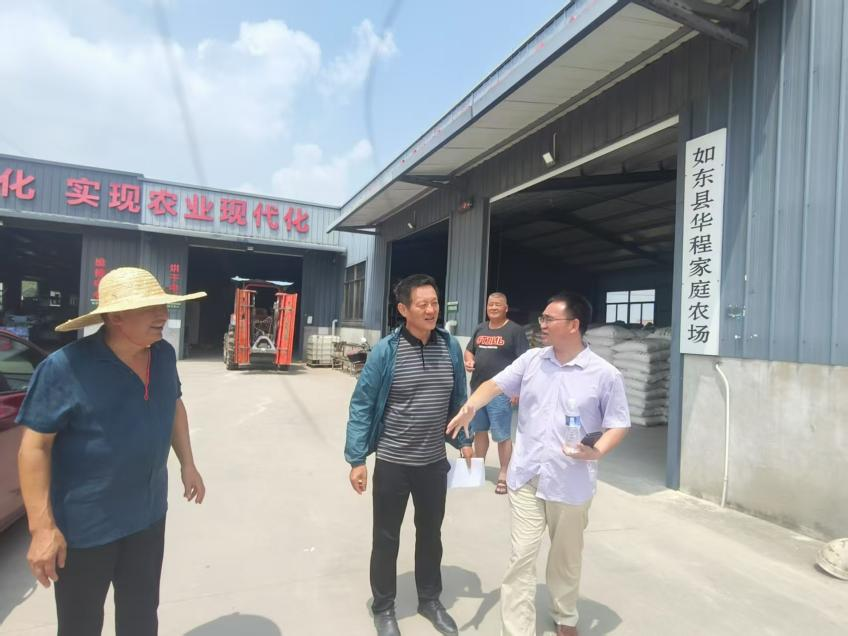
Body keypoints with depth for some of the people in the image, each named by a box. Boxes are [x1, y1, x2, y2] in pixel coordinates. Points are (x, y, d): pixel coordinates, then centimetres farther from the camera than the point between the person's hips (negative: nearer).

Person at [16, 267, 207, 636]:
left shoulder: (164, 354, -4)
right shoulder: (65, 367, -23)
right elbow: (34, 446, -19)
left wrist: (187, 463, 11)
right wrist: (42, 526, -19)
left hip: (149, 514, 5)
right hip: (84, 523, -5)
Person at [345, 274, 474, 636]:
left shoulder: (451, 347, -4)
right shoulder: (386, 351, -16)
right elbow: (362, 406, -11)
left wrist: (464, 440, 7)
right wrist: (357, 459, -12)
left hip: (435, 461, 4)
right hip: (392, 462, -3)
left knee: (430, 533, 20)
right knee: (386, 537, 13)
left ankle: (430, 600, 43)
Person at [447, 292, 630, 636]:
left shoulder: (605, 374, -11)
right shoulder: (532, 360, 0)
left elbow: (618, 425, -5)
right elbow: (496, 384, 5)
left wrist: (596, 452, -23)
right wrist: (470, 407, -13)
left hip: (571, 483, -1)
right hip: (526, 477, 2)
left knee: (566, 557, 20)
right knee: (522, 556, 4)